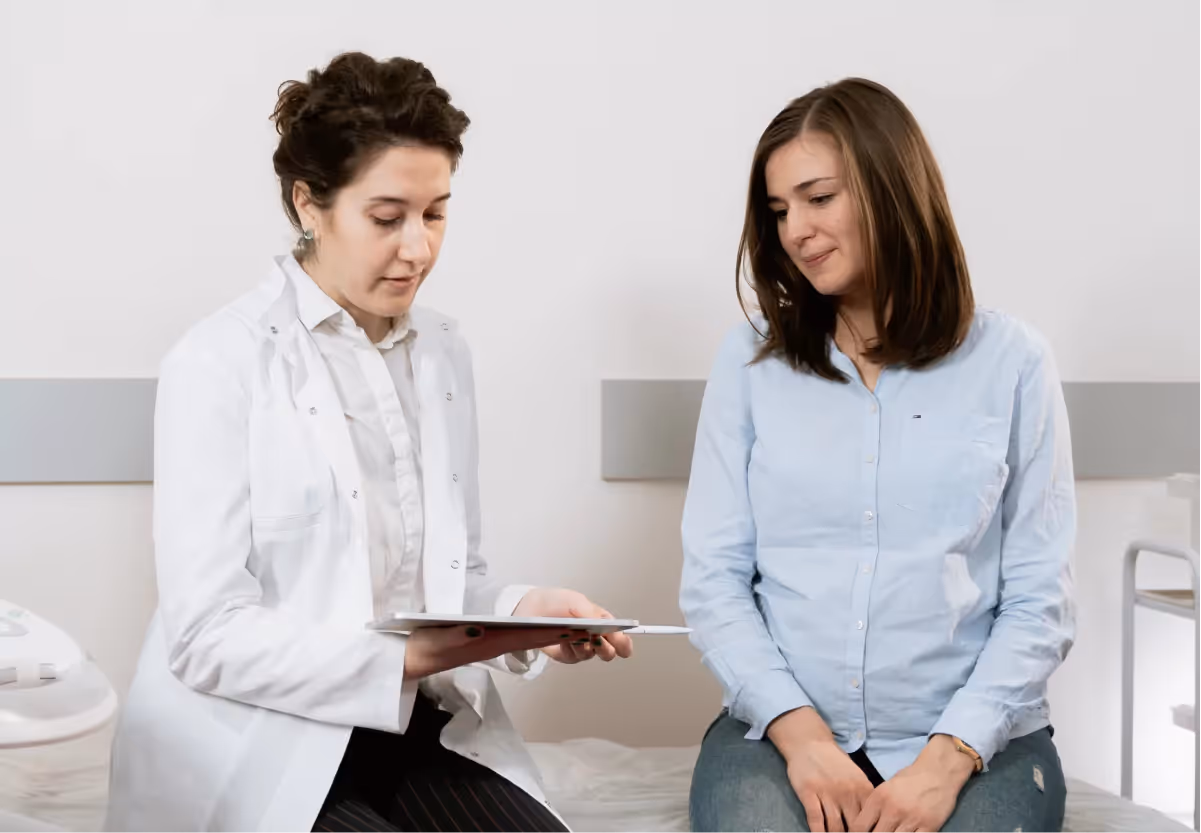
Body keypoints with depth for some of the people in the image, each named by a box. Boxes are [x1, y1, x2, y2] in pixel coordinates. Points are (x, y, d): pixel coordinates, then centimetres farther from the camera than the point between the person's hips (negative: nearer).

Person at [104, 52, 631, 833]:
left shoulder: (445, 350, 10)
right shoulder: (220, 364, -10)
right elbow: (208, 638, -15)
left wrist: (519, 608, -9)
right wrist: (401, 657, -26)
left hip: (425, 729, 5)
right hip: (263, 748, -4)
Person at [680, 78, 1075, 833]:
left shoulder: (1009, 361, 2)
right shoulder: (751, 361, 7)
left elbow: (1041, 600, 0)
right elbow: (713, 578, 3)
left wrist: (948, 758, -13)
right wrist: (799, 733, -12)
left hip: (978, 739, 0)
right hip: (780, 733, 0)